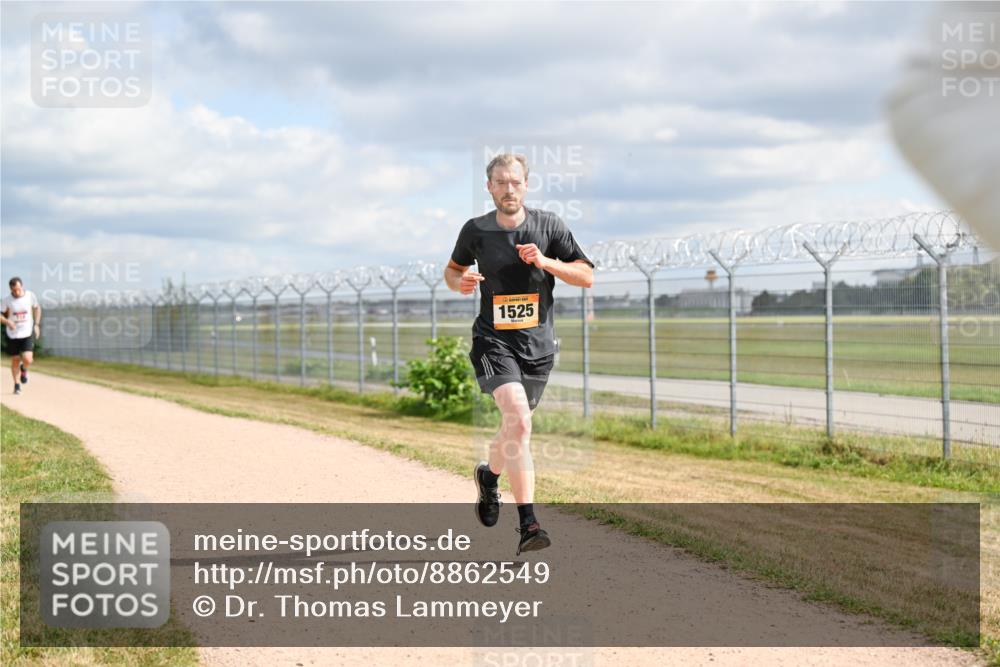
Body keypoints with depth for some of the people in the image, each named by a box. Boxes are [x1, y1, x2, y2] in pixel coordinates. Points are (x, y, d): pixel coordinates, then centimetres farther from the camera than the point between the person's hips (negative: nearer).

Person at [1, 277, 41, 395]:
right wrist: (7, 321, -22)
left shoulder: (30, 296, -7)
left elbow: (37, 308, 11)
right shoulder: (7, 300, -10)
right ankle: (17, 385, 29)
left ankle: (24, 369, 21)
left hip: (28, 333, 0)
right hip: (13, 334, 0)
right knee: (15, 361, 8)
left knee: (27, 359, -16)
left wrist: (37, 324, 4)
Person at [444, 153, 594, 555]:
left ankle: (489, 475, 49)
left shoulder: (548, 225, 0)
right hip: (493, 340, -3)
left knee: (516, 425, 14)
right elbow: (452, 270, 17)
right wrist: (460, 283, -6)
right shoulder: (475, 230, 0)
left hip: (538, 342, 3)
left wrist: (546, 262, -17)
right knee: (518, 420, -22)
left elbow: (587, 276, -1)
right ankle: (528, 524, -23)